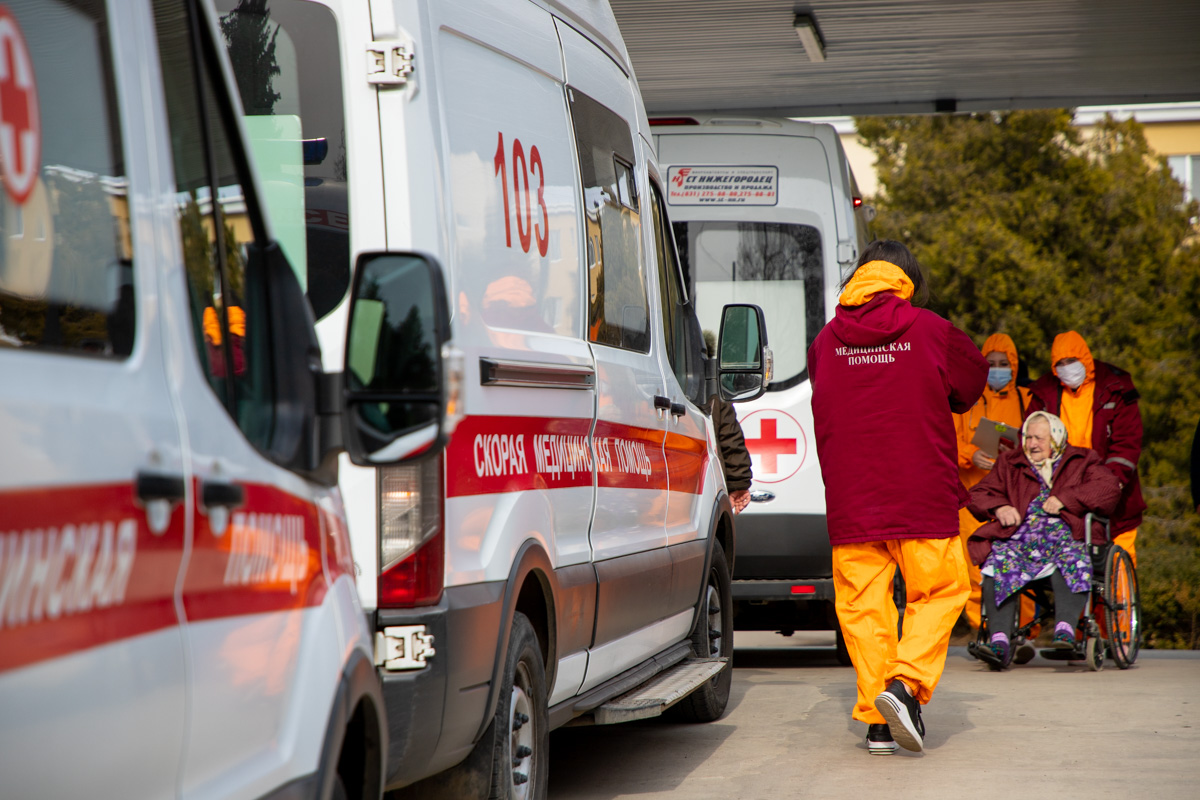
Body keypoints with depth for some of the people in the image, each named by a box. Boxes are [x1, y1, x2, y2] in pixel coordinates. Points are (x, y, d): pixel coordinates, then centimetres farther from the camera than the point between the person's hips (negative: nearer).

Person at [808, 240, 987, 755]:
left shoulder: (826, 340, 5)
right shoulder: (930, 331, -3)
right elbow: (970, 387, 11)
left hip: (849, 499, 2)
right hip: (923, 495, -2)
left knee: (862, 601, 8)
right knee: (938, 591, 9)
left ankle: (878, 721, 7)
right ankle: (906, 681, -11)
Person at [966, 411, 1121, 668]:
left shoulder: (1081, 461, 19)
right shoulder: (1009, 464, 27)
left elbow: (1108, 490, 2)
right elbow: (978, 495, 21)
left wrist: (1065, 499, -9)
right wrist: (999, 508, -2)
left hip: (1065, 534, -1)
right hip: (1016, 537, 2)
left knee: (1069, 560, -38)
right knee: (998, 563, -32)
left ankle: (1065, 628, -50)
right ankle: (1000, 640, -41)